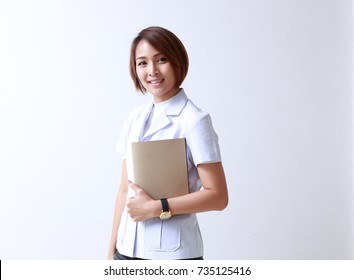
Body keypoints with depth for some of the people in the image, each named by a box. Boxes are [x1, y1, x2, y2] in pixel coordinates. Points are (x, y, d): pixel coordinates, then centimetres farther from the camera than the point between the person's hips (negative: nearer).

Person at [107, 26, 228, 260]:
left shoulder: (194, 121, -10)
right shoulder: (134, 119, 8)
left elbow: (217, 196, -12)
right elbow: (124, 190, 10)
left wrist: (156, 207, -13)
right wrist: (112, 251, 10)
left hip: (173, 253, -5)